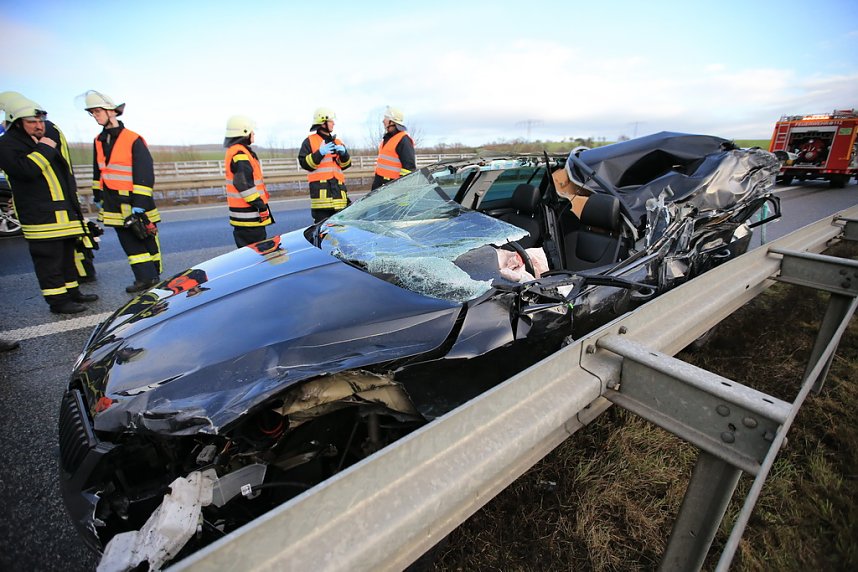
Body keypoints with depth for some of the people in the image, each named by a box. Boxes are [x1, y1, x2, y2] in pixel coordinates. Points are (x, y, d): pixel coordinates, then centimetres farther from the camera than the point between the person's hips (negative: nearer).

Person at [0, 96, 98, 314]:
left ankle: (71, 291, 26)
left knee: (67, 254, 15)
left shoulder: (47, 141, 22)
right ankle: (57, 300, -2)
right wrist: (44, 149, -14)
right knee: (49, 259, -6)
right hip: (40, 216, -9)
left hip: (64, 212, 9)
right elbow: (25, 169, -25)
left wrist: (73, 201, 24)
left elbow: (64, 172, 30)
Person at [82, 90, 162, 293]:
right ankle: (145, 278, 12)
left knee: (147, 239, 3)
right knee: (129, 242, 7)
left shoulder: (133, 140, -9)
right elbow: (97, 173, 21)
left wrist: (139, 204, -17)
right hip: (113, 204, 7)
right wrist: (98, 197, 20)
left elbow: (144, 175, -13)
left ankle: (153, 276, 13)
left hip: (134, 201, -7)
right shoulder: (99, 141, 13)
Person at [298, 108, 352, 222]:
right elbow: (304, 163, -2)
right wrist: (320, 153, -13)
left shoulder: (337, 142, 23)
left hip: (338, 186, 5)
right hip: (320, 186, -5)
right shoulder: (310, 141, 7)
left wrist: (344, 153, -1)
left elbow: (345, 164, 19)